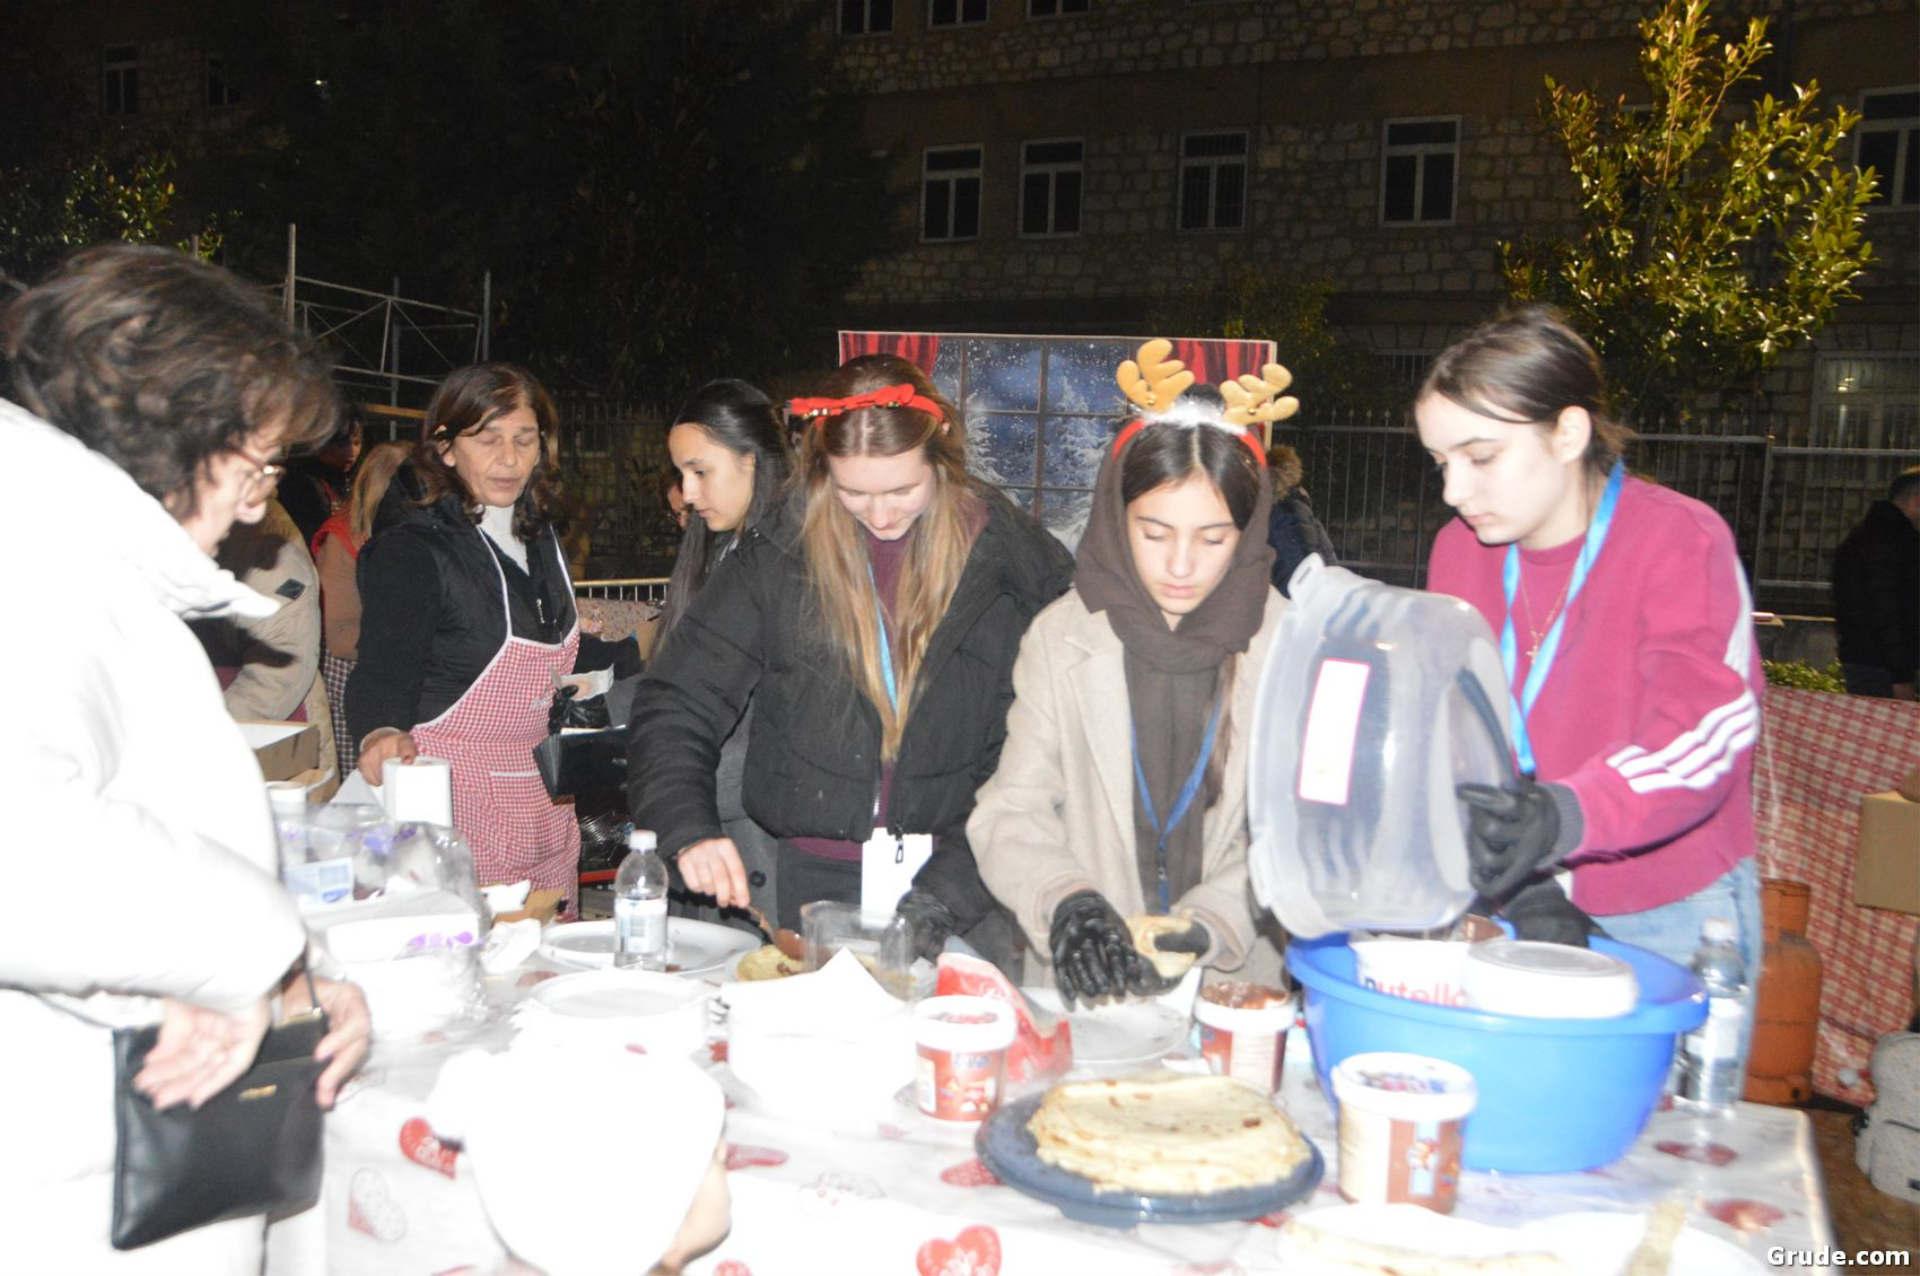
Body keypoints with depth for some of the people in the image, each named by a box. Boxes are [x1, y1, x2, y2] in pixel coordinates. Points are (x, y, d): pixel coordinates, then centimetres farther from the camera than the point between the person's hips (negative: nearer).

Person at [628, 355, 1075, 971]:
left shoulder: (1016, 563, -5)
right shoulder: (779, 552, -3)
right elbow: (677, 701, -2)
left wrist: (956, 881, -16)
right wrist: (689, 829, -17)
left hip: (960, 868, -1)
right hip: (815, 877, 1)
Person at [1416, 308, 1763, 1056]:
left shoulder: (1682, 539, -12)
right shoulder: (1459, 550, 1)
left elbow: (1705, 731, -24)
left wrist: (1565, 816, -42)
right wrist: (1522, 888, -17)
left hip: (1672, 917, -3)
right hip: (1521, 910, 3)